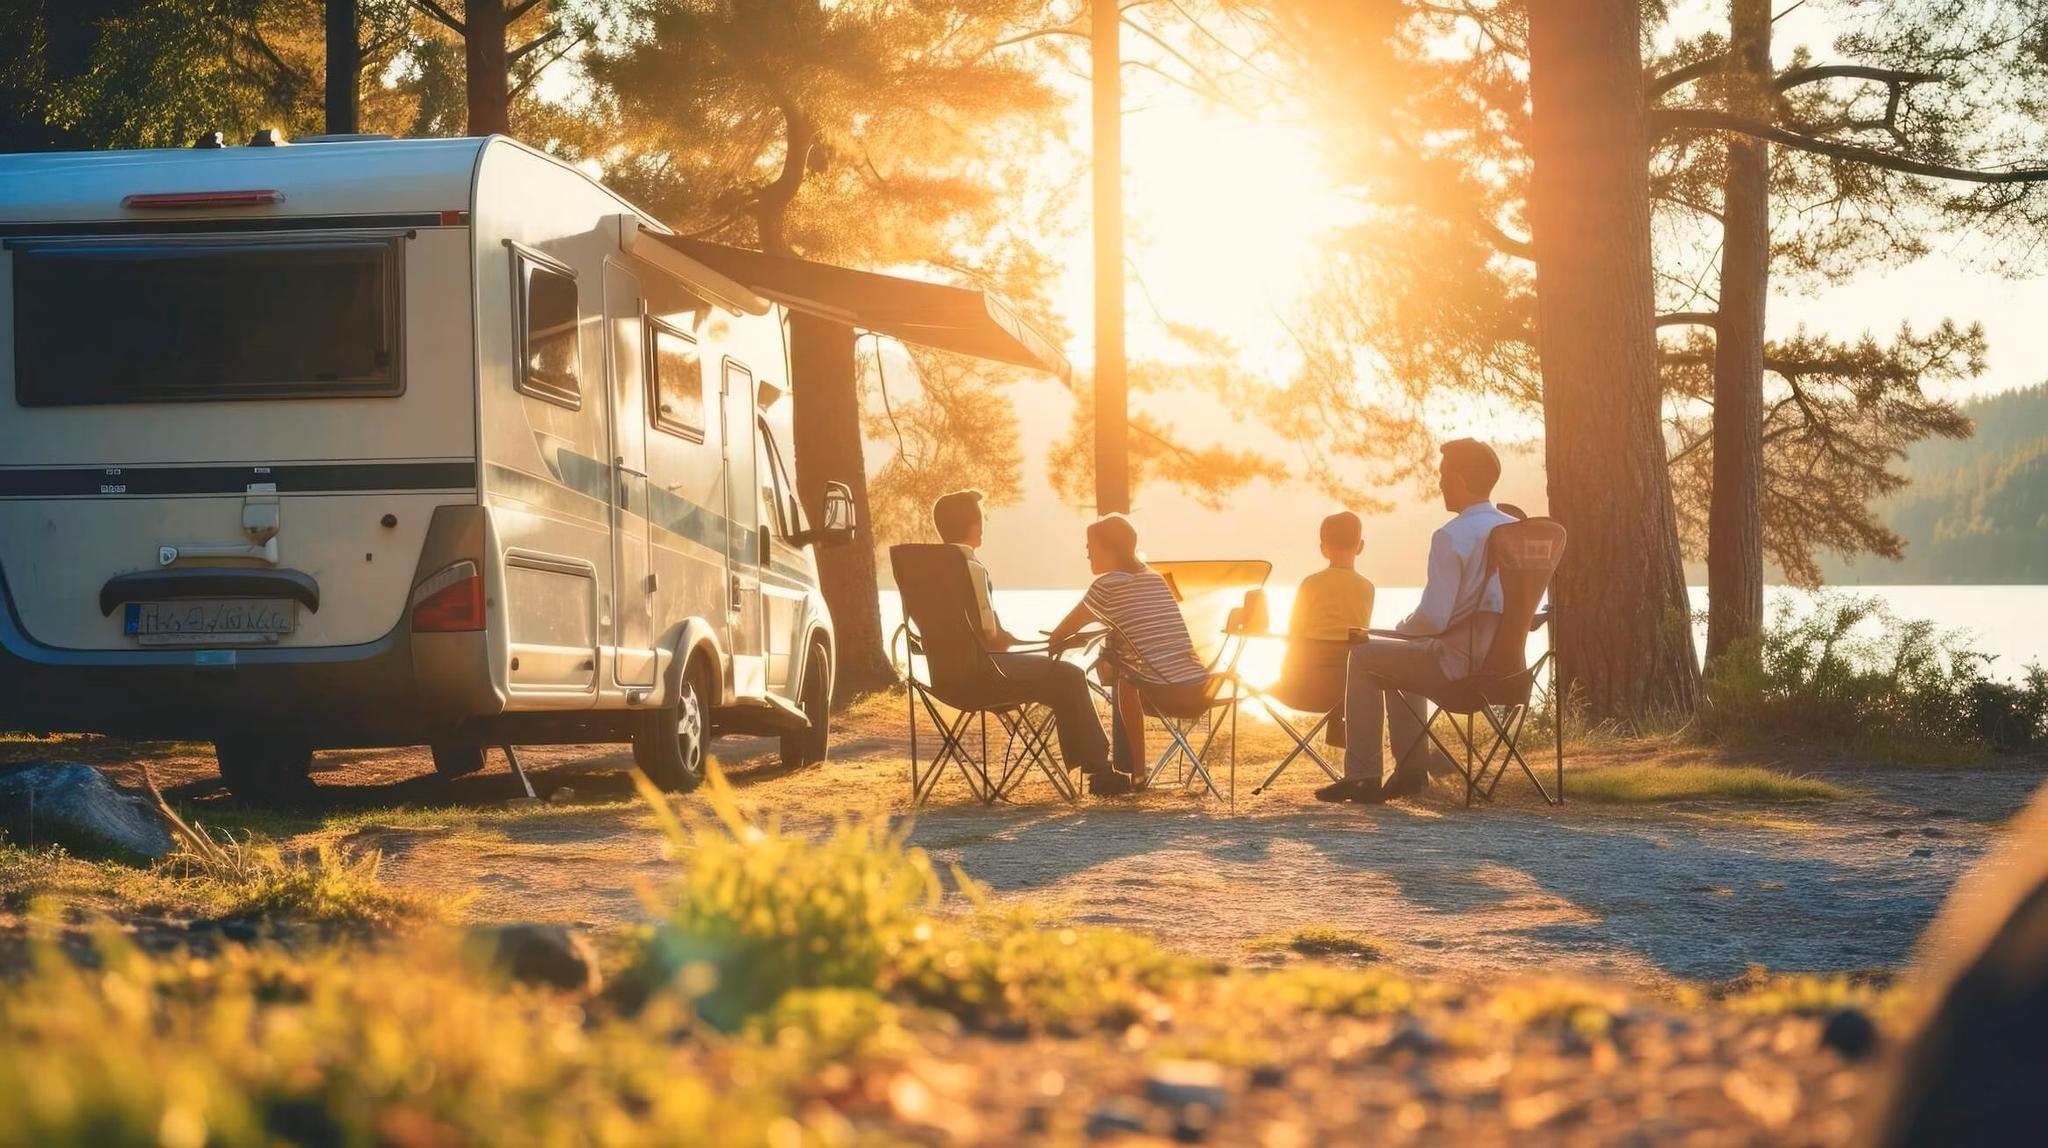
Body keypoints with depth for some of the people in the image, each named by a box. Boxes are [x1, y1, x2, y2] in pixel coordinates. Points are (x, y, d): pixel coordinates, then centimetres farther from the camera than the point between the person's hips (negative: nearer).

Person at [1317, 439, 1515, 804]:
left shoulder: (1451, 537, -18)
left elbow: (1434, 618, -21)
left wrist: (1402, 626, 3)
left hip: (1460, 659, -8)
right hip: (1506, 660, 8)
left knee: (1363, 656, 12)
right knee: (1399, 658, 33)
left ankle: (1362, 775, 14)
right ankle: (1411, 768, 33)